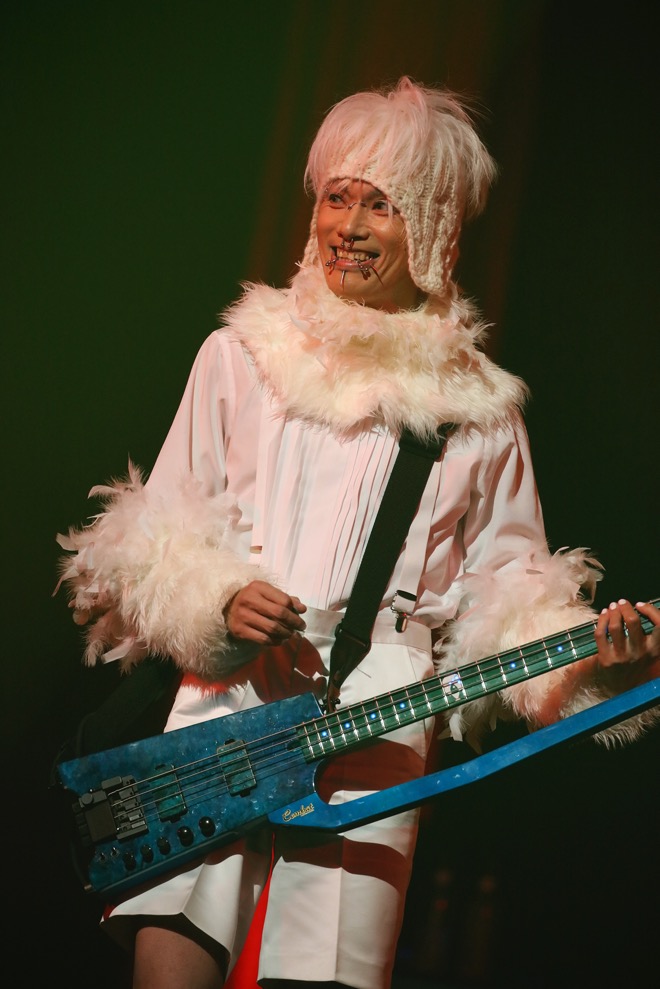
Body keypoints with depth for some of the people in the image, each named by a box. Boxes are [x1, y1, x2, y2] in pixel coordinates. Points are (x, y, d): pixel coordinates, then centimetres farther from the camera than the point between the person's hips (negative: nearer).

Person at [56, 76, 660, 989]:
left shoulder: (477, 410, 10)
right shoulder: (241, 356, 10)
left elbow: (506, 590, 12)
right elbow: (154, 532, 12)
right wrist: (217, 603, -8)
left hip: (374, 741, 0)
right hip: (222, 715, 0)